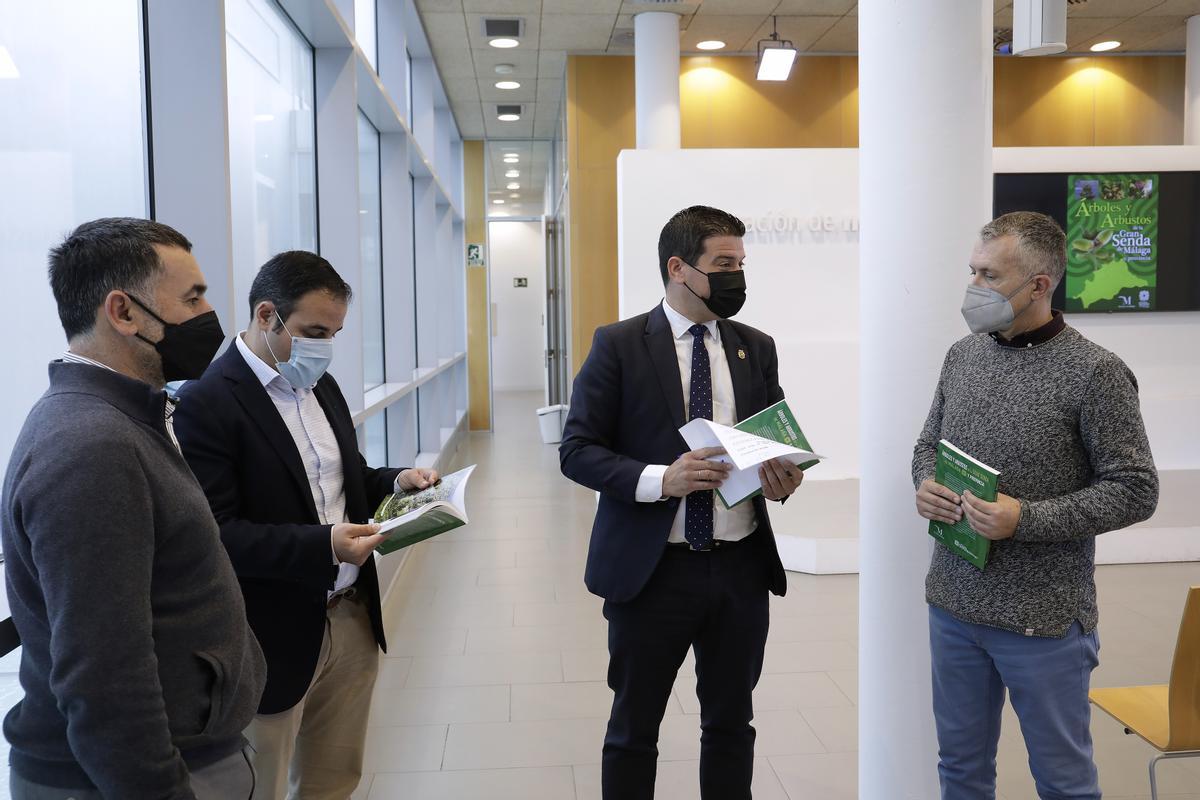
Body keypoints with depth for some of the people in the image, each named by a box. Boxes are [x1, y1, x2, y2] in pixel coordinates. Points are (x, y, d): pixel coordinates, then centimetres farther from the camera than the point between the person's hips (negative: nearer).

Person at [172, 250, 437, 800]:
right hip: (275, 638, -7)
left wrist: (394, 483, -1)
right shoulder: (206, 404, -16)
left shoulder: (320, 385, 9)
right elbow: (215, 535, -21)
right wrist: (323, 545, -30)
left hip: (352, 619, 7)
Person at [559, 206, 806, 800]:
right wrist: (660, 479, -23)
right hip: (650, 569, -3)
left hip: (741, 569, 4)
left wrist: (781, 478, -10)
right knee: (634, 729, 13)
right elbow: (577, 450, -8)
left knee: (731, 725, 18)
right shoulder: (619, 345, -6)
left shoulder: (757, 349, 6)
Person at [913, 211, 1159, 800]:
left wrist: (1025, 519, -22)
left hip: (1043, 619, -5)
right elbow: (929, 443, 15)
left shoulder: (1094, 372, -13)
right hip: (954, 603, 5)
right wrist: (925, 484, -7)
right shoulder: (963, 354, 4)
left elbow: (1134, 490, -12)